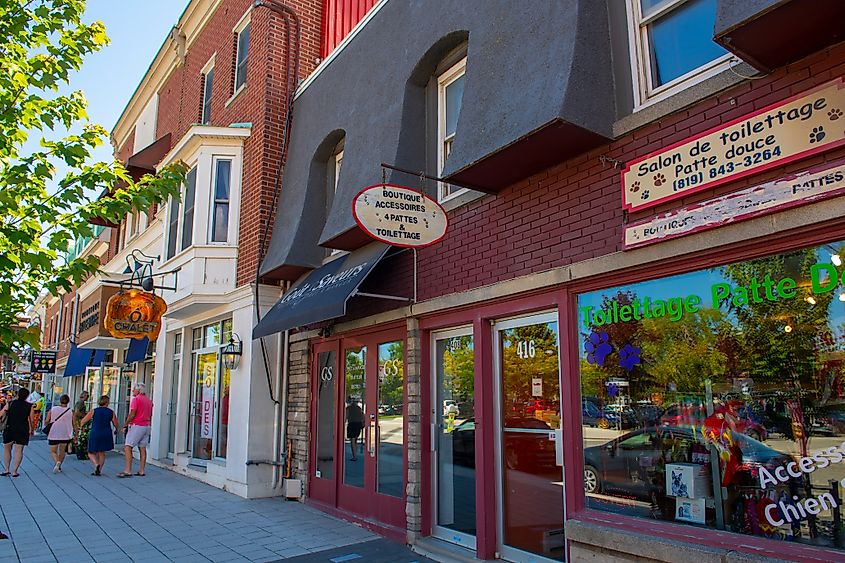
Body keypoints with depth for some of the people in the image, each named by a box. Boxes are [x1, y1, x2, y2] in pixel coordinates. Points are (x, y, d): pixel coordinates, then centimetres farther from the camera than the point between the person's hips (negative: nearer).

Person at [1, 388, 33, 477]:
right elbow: (31, 420, 1)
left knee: (7, 449, 16)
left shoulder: (10, 404, 0)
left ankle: (6, 469, 12)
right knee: (19, 450, 2)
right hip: (23, 430, -1)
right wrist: (31, 430, 13)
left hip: (9, 429, 1)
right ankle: (14, 471, 2)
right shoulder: (29, 406, -2)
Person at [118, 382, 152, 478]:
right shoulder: (148, 400, 14)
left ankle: (127, 471, -12)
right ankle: (142, 471, 8)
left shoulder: (136, 399, -9)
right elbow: (150, 416, 18)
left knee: (127, 447, -6)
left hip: (136, 426, -8)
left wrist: (125, 425, -5)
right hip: (146, 426, 8)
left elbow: (132, 414, -14)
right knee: (142, 448, 8)